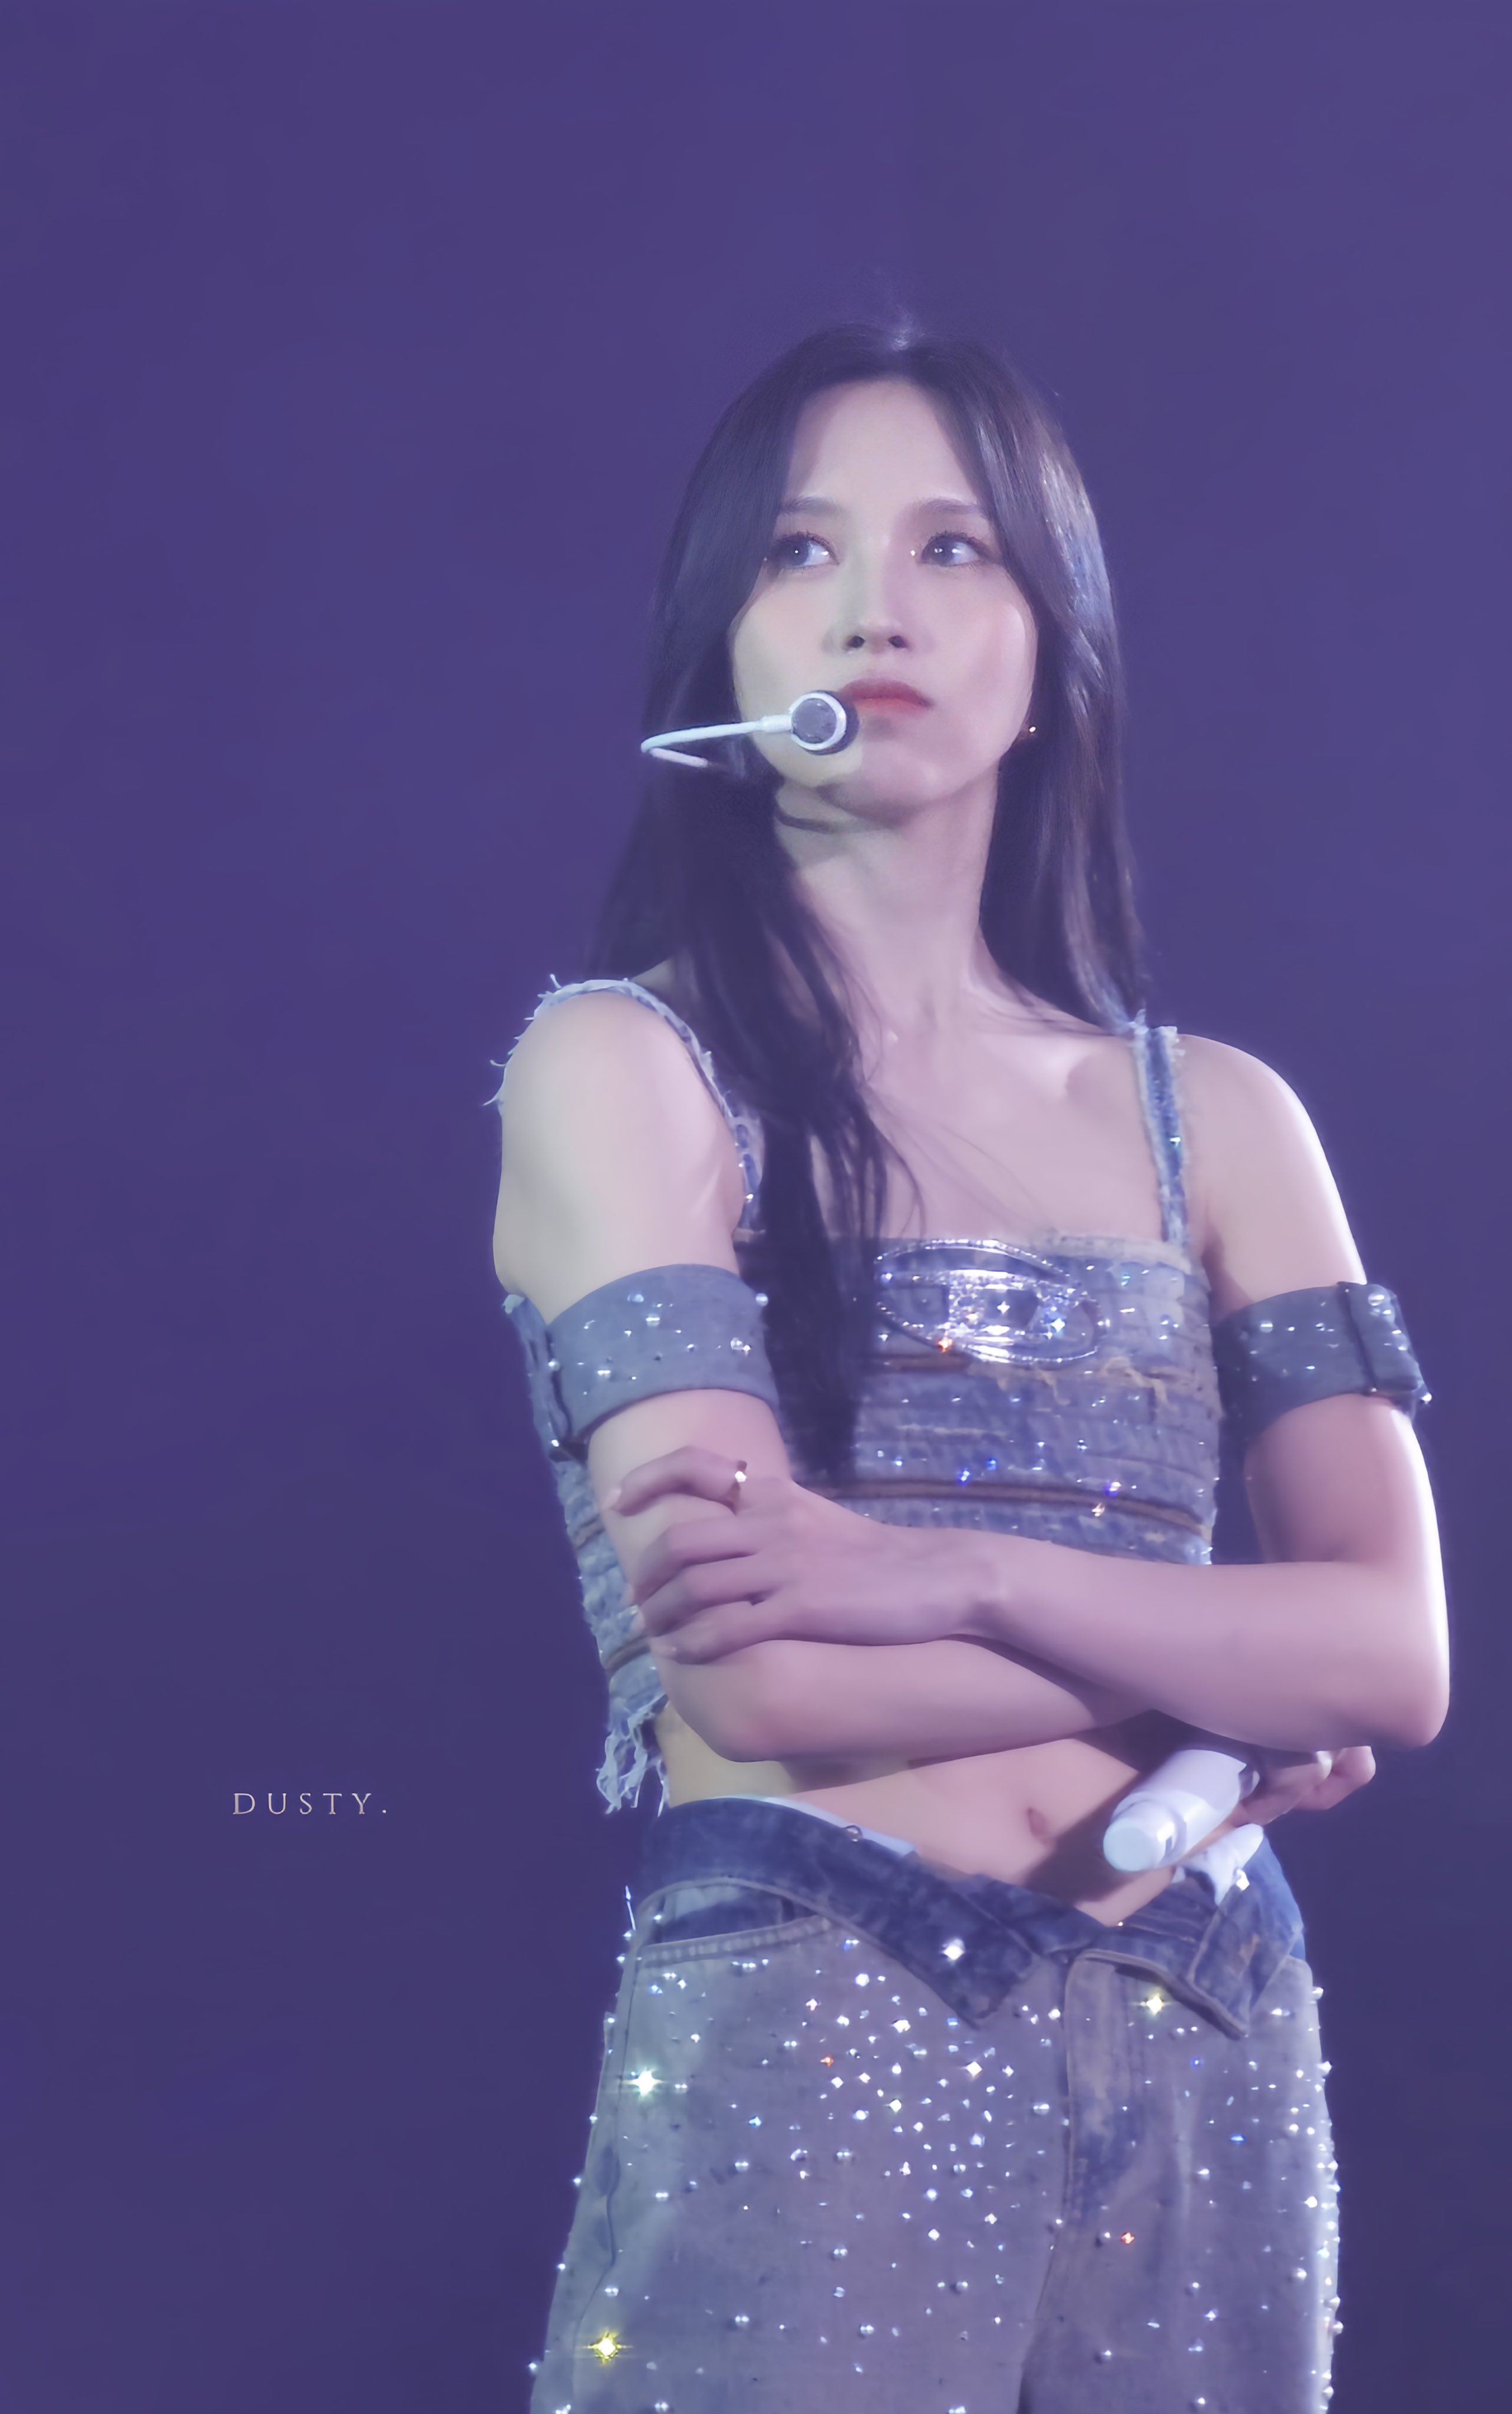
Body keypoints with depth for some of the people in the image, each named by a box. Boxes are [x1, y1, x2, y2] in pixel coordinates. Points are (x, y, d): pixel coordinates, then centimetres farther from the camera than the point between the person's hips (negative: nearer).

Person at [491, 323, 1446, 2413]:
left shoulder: (1218, 1119, 9)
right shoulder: (623, 1063, -4)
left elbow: (1399, 1651, -2)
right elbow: (766, 1678, -14)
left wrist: (963, 1577, -16)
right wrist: (1208, 1665, -4)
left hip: (1210, 2066, 4)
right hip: (808, 2050, -4)